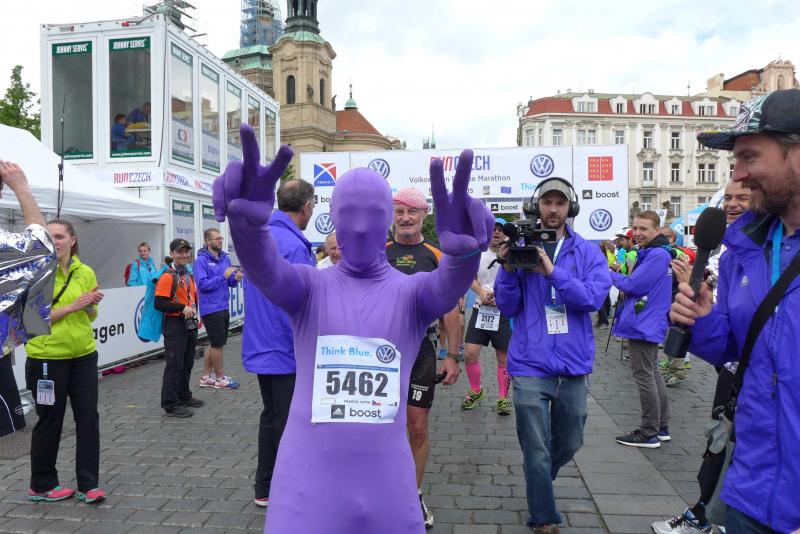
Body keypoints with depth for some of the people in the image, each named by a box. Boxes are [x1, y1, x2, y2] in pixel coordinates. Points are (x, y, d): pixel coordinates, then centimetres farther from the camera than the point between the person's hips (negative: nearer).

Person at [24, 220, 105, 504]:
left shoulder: (86, 272, 4)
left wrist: (92, 304, -9)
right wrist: (72, 306, -21)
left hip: (83, 356, 4)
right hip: (47, 357, -4)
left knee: (89, 418, 5)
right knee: (49, 422, 9)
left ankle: (88, 485, 16)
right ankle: (41, 485, 28)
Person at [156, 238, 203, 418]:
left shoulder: (189, 275, 14)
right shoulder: (167, 276, -12)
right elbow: (159, 303, -19)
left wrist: (196, 313, 11)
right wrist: (182, 308, -23)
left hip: (190, 324, 8)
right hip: (175, 324, -8)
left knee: (187, 363, 16)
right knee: (174, 364, -5)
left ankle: (184, 396, 29)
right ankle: (170, 404, 3)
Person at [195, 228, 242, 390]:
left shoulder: (225, 258, 9)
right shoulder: (201, 260, -11)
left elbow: (230, 282, 13)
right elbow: (202, 284, -19)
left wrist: (236, 278, -9)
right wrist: (223, 276, -22)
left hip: (223, 307, 7)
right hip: (211, 308, -7)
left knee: (215, 343, 15)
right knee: (218, 343, 1)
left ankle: (206, 376, 27)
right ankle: (220, 378, 15)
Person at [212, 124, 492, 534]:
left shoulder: (413, 292, 0)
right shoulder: (308, 286, -1)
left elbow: (451, 284, -25)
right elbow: (264, 269, -24)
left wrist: (462, 246, -50)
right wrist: (247, 218, -49)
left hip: (386, 482, 1)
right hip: (307, 479, -1)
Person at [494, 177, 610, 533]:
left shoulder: (587, 252, 2)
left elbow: (593, 298, -14)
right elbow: (508, 308, -1)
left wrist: (551, 271, -24)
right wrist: (508, 269, -17)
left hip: (574, 364, 2)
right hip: (531, 365, -2)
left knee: (570, 443, 20)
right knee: (537, 452, 5)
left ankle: (540, 483, 48)